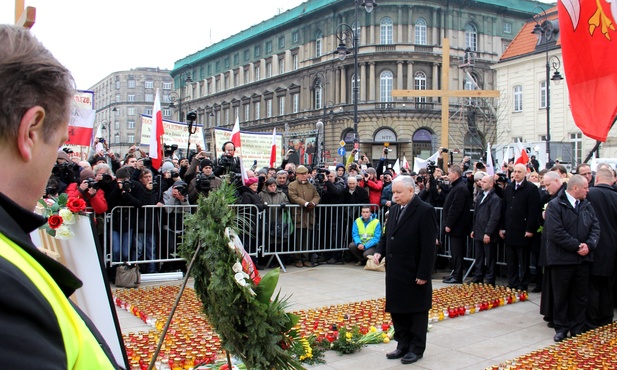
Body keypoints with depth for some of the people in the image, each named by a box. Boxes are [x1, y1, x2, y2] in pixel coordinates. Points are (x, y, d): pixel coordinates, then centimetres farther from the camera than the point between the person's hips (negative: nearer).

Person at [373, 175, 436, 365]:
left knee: (416, 310, 7)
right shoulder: (394, 209, 10)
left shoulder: (425, 211, -14)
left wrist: (423, 274, -18)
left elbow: (428, 246, -16)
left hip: (414, 274, -7)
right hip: (395, 272, 7)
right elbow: (386, 235, 18)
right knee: (397, 310, 14)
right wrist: (379, 252, -1)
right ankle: (403, 345, 28)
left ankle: (416, 348, 20)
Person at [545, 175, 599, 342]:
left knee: (580, 296, 12)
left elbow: (595, 227, 5)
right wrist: (577, 246, -18)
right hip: (562, 258, -5)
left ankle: (577, 328, 23)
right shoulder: (555, 205, -10)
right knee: (561, 296, 6)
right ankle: (561, 328, 18)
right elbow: (556, 232, -19)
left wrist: (589, 245, -12)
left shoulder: (586, 205, 10)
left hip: (583, 259, 6)